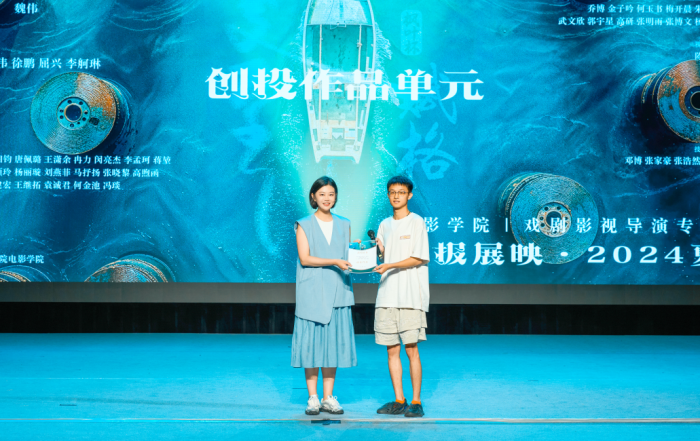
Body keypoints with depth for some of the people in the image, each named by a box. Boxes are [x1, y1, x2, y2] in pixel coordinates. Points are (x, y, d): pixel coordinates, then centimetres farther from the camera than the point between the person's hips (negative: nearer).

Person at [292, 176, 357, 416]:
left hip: (337, 292, 3)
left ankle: (328, 398, 10)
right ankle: (313, 398, 5)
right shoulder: (304, 226, 2)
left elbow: (347, 257, 14)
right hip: (312, 292, -3)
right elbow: (305, 258, -9)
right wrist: (334, 262, -18)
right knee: (312, 343, -2)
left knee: (333, 343, 3)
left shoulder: (344, 225, 14)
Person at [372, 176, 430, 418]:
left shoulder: (416, 222, -1)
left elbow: (418, 259, -8)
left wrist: (390, 266, -17)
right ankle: (399, 401, 13)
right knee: (392, 350, 6)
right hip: (387, 296, 6)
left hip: (410, 296, -6)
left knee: (411, 350, -6)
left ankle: (416, 402, 0)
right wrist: (377, 252, -2)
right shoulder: (384, 225, 17)